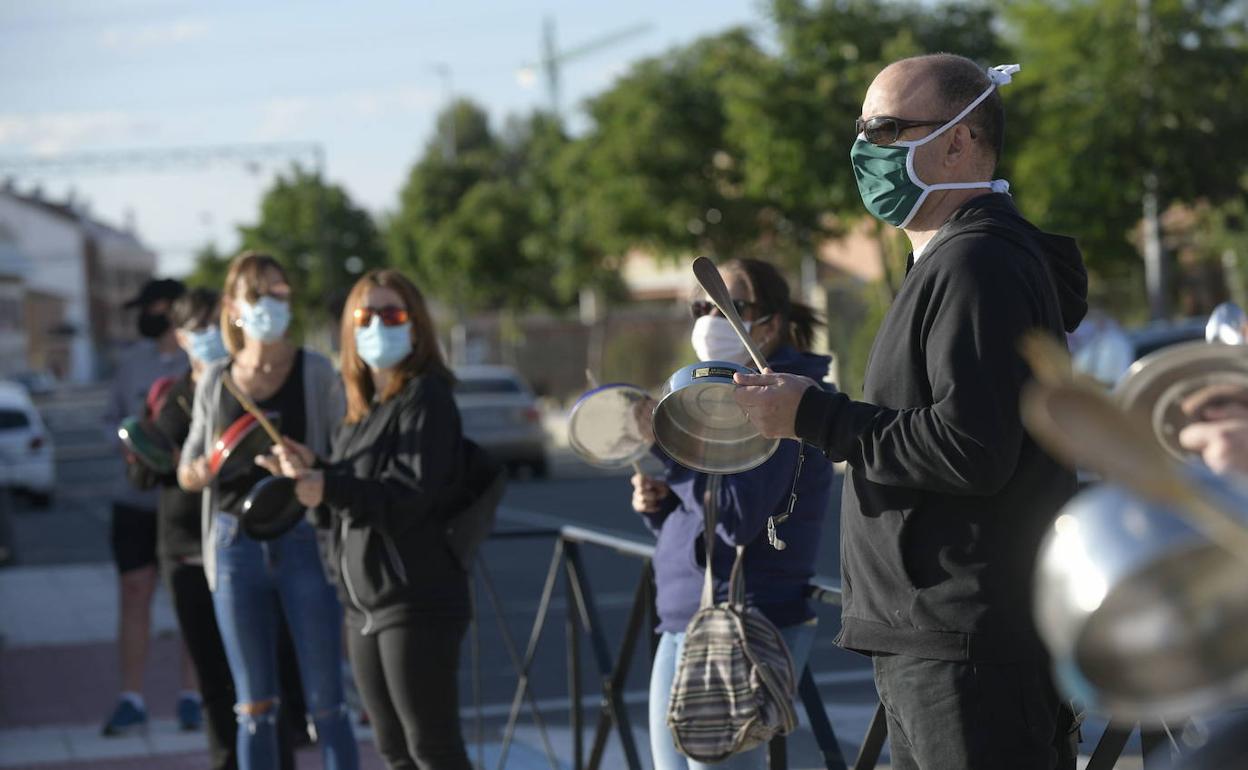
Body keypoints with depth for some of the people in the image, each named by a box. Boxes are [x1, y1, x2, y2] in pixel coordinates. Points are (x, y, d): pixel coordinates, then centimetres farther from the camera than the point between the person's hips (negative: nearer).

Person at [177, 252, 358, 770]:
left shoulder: (315, 373, 0)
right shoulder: (215, 382, 8)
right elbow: (187, 471, 14)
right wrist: (201, 471, -8)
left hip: (304, 545, -3)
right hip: (236, 547, 3)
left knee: (325, 704, -1)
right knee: (254, 706, 7)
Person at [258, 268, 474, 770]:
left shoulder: (425, 398, -10)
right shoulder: (363, 409, 16)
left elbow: (410, 494, -22)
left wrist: (328, 488, -32)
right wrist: (312, 472, 3)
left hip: (417, 602, -9)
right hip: (364, 605, 9)